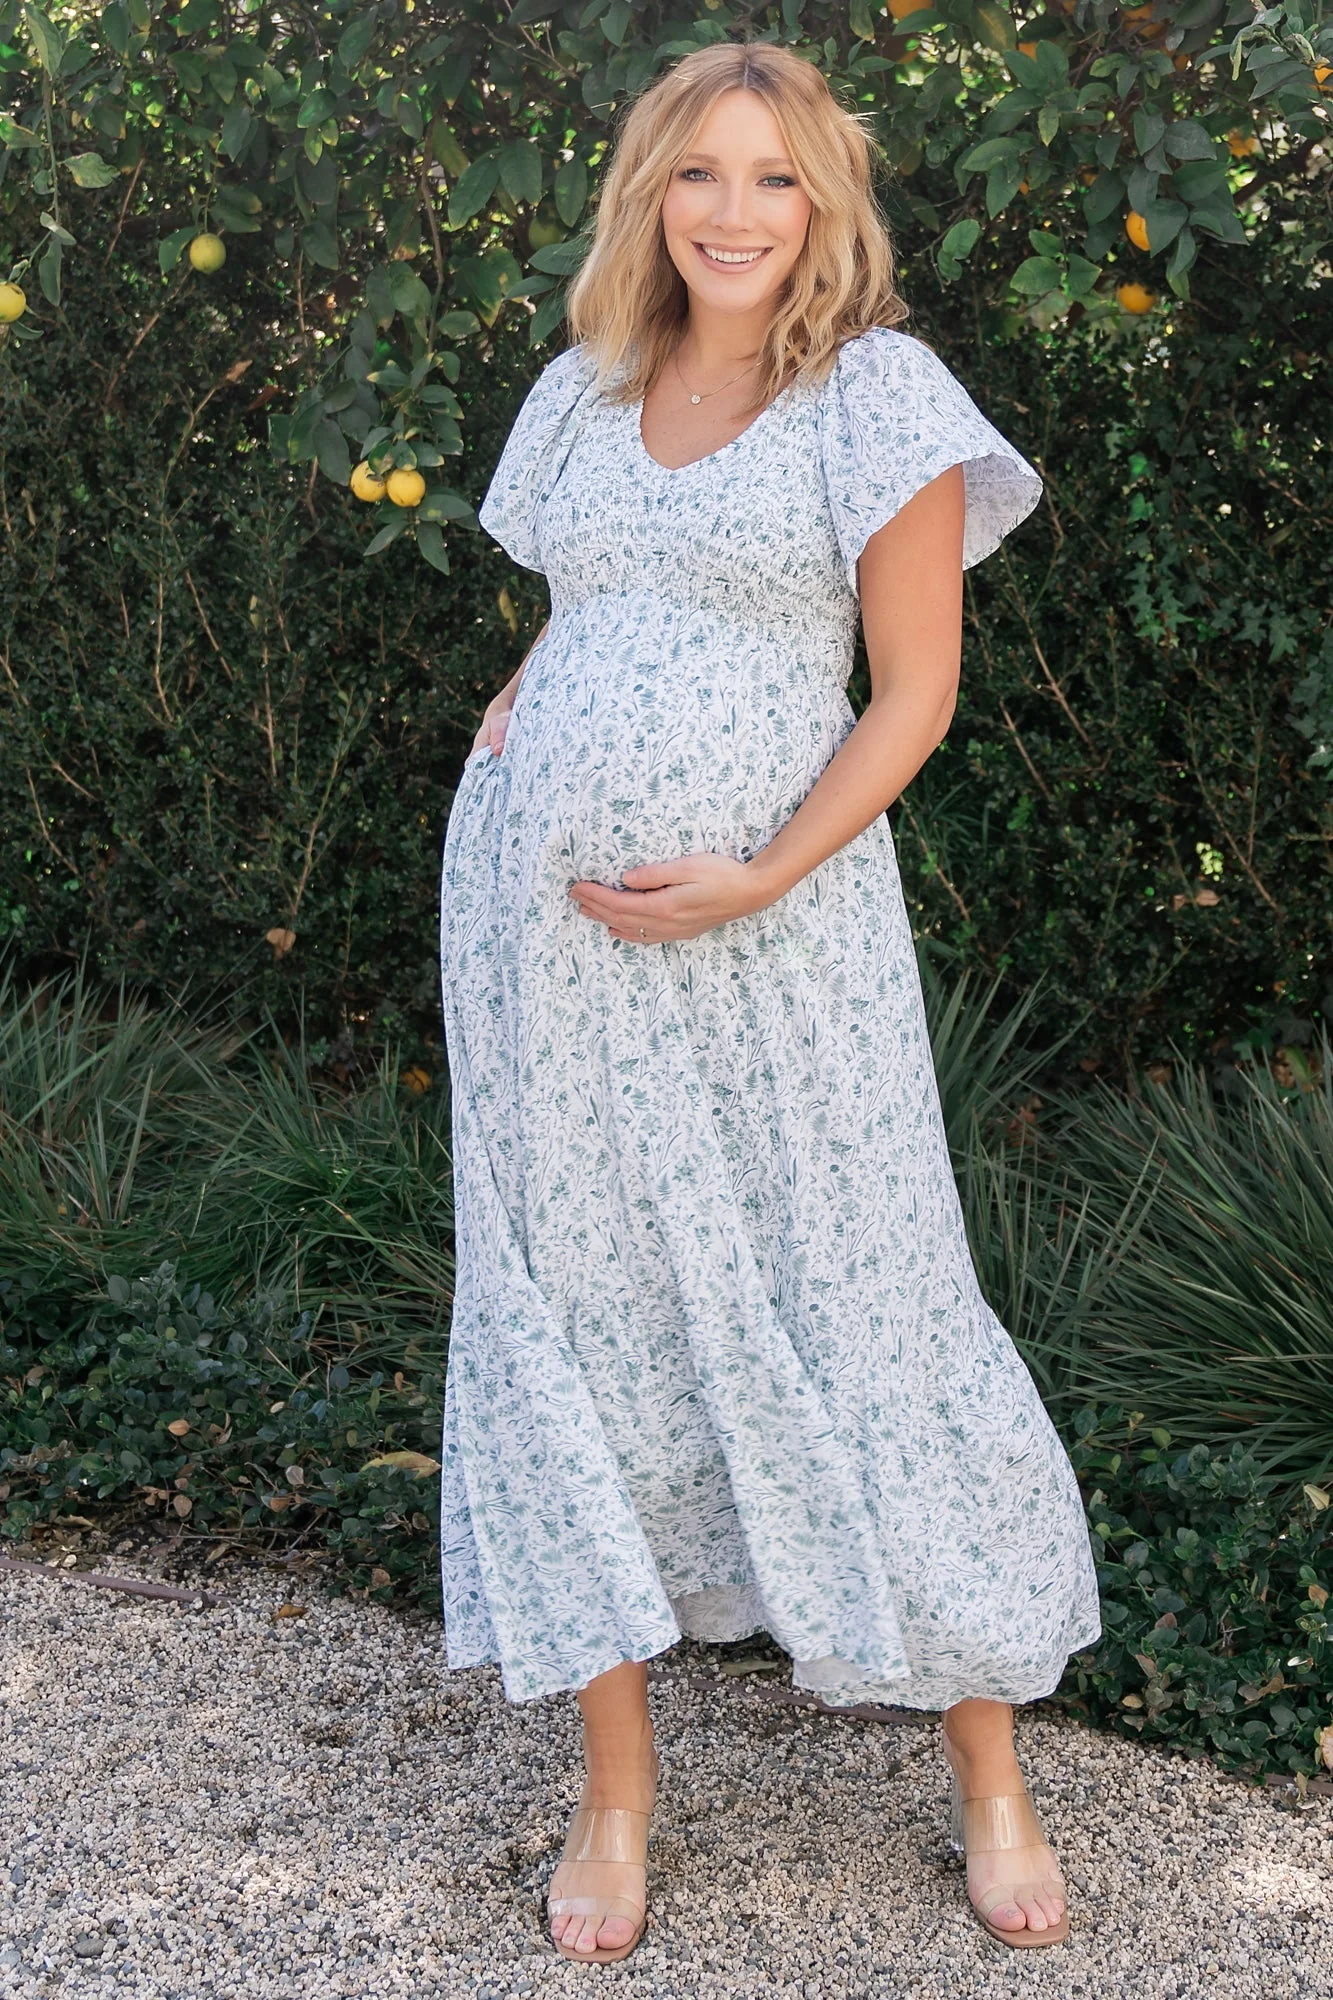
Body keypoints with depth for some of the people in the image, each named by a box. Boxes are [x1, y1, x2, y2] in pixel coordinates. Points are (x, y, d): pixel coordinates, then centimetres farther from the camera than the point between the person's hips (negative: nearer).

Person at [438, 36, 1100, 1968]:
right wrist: (519, 700, 2)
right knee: (574, 1318, 8)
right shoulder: (584, 392, 12)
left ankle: (990, 1768, 19)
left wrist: (759, 880, -17)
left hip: (769, 936, -4)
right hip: (540, 920, 5)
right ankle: (617, 1778, 22)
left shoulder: (881, 393, -4)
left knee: (862, 1318, 1)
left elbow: (917, 688, -6)